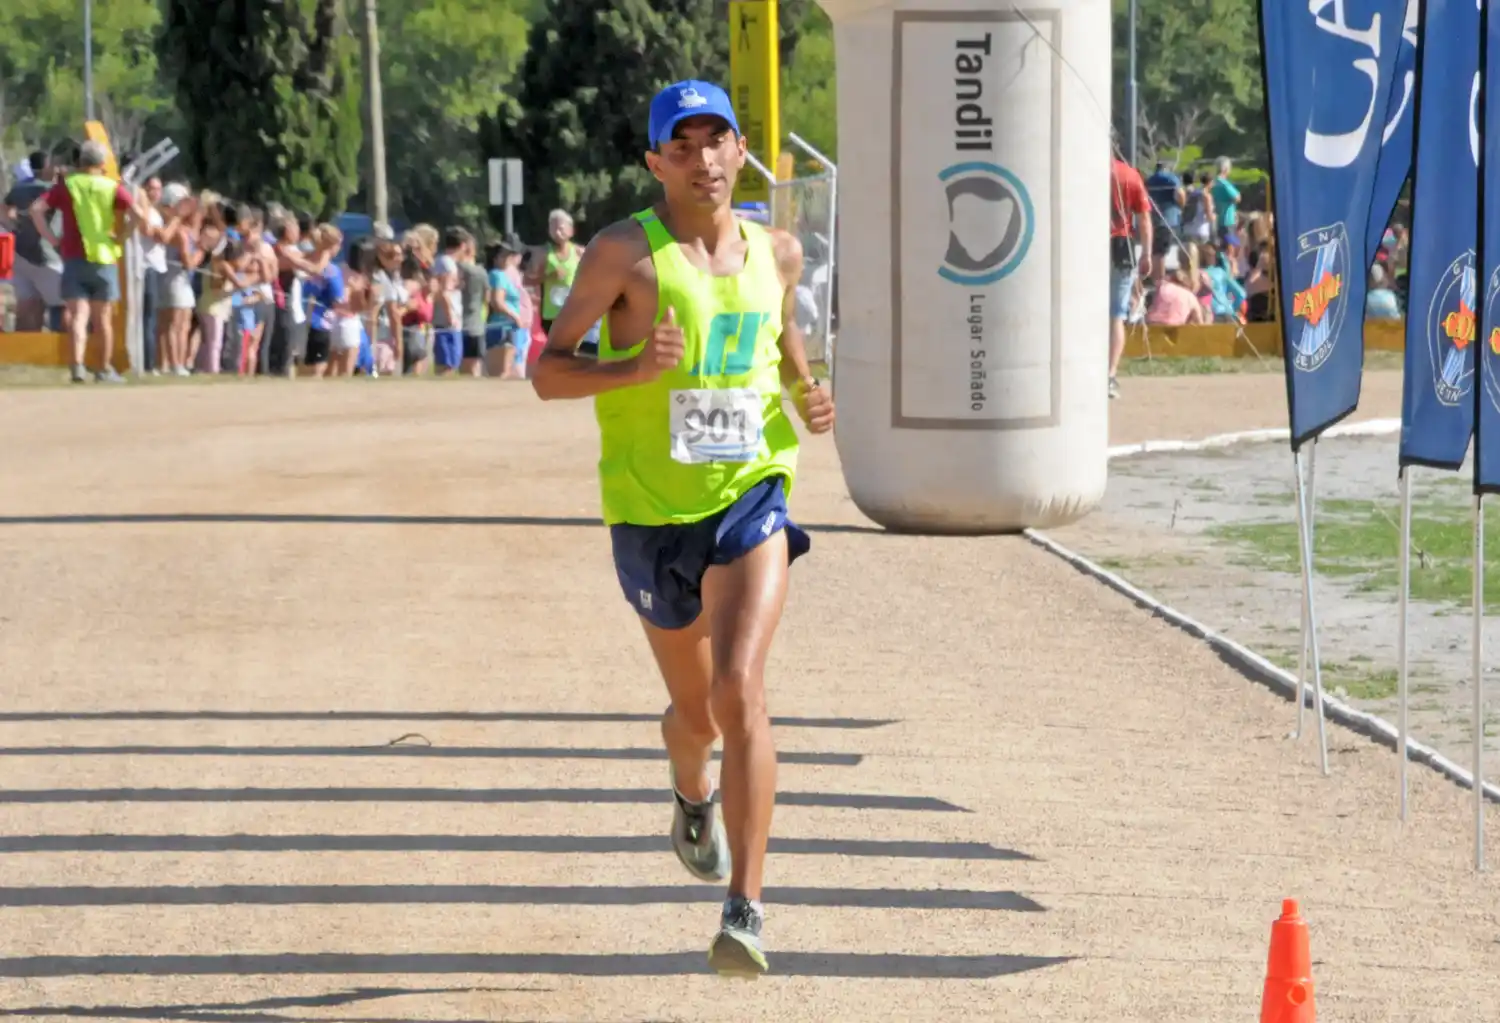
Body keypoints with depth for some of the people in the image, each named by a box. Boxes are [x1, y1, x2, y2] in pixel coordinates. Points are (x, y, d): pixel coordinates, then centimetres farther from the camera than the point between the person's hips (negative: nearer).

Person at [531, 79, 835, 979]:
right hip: (653, 511, -1)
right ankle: (693, 798, 53)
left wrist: (809, 394, 6)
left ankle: (746, 908, -19)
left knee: (741, 691, -20)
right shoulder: (627, 252, -8)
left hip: (751, 499, 1)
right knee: (696, 712, 15)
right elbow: (548, 372, -9)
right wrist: (636, 367, -26)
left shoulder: (777, 252, 5)